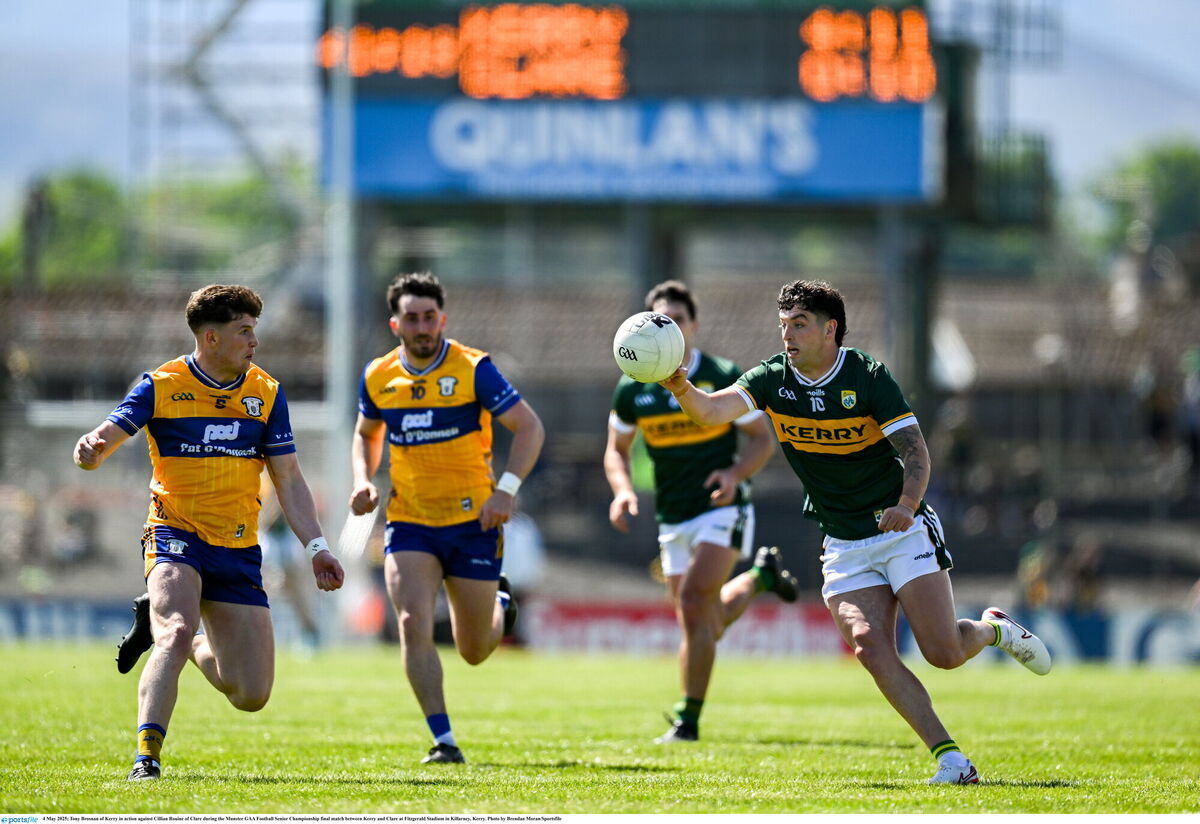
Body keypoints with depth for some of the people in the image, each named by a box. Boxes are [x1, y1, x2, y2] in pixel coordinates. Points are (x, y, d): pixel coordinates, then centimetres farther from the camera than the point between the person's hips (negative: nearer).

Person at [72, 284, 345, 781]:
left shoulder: (266, 394, 5)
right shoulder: (161, 386, -4)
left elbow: (288, 480, 9)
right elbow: (107, 436, -12)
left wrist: (316, 547, -1)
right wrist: (91, 450, -37)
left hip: (239, 552, 4)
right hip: (177, 535, -4)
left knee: (252, 696, 2)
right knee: (175, 635, -33)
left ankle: (185, 640, 30)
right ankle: (147, 756, -28)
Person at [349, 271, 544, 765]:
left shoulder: (473, 370, -11)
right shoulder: (379, 378, 2)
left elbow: (529, 428, -10)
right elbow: (366, 433, 21)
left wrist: (506, 489, -22)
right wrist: (363, 481, 2)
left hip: (472, 520, -2)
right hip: (408, 522, 2)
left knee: (474, 651, 8)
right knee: (413, 624, -19)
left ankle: (500, 608, 45)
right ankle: (443, 740, -13)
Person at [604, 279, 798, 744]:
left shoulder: (723, 378, -10)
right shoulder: (633, 389, -1)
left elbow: (763, 439, -3)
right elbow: (616, 449, 11)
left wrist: (736, 473, -22)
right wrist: (623, 491, -9)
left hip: (721, 510, -5)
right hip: (672, 520, 5)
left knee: (694, 606, -21)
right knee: (704, 626, 8)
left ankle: (688, 719, -12)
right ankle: (760, 576, 40)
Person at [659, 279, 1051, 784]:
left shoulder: (867, 376, -12)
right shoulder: (772, 380, -3)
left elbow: (915, 449, -16)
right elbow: (712, 411, -18)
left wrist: (906, 505, -34)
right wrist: (682, 389, -41)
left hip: (904, 531, -3)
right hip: (844, 547, 3)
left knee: (944, 653, -10)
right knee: (870, 648, -17)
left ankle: (994, 630, 26)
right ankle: (951, 758, -12)